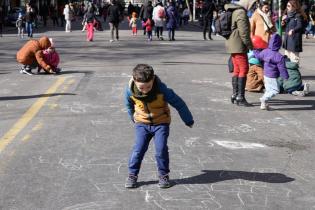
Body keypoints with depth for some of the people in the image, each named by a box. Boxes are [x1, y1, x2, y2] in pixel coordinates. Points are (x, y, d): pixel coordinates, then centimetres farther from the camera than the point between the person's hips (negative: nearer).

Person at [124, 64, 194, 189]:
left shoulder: (161, 89, -27)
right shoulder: (130, 91, -19)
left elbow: (178, 103, -14)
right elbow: (129, 104, 7)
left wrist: (188, 120, -4)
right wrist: (133, 117, 22)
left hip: (161, 123, -2)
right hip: (142, 124, 2)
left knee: (161, 149, -10)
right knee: (138, 149, -8)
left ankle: (163, 175, 9)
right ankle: (132, 175, 6)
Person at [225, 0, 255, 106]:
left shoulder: (234, 11, 16)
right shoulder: (241, 13, -16)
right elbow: (243, 32, -19)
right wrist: (250, 45, -10)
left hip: (232, 44, 10)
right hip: (239, 46, -10)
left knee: (237, 70, 14)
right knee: (244, 69, -8)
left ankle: (235, 95, 18)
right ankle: (240, 97, -10)